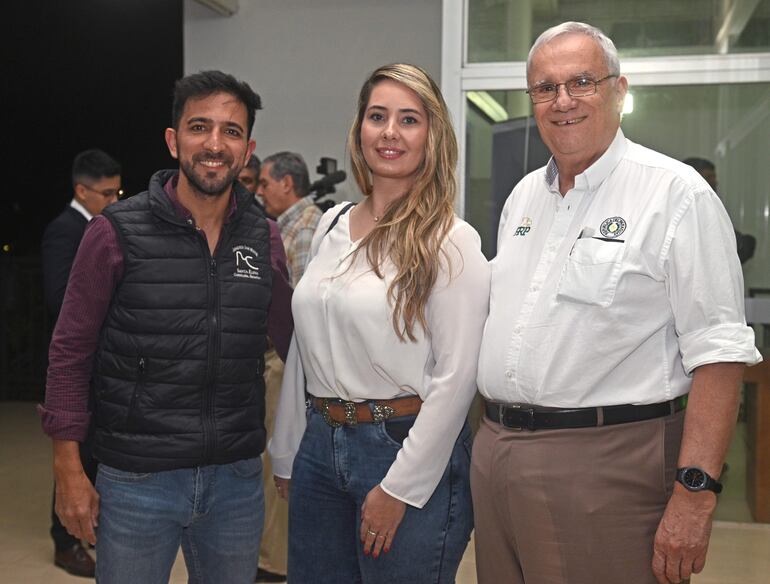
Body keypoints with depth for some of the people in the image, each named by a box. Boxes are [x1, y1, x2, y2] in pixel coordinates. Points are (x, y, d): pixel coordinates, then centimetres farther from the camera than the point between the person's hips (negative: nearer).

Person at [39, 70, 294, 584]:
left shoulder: (265, 240, 2)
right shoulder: (117, 232, -8)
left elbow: (294, 341, 12)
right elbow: (71, 353, -4)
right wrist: (69, 469, -6)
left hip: (237, 478, 3)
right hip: (135, 482, -3)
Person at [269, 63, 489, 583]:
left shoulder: (451, 242, -10)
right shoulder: (331, 227, 8)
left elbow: (455, 378, -13)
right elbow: (303, 350, 12)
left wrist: (399, 490, -13)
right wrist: (286, 454, 13)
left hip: (409, 448, -5)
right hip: (320, 442, 6)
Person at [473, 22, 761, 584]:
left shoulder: (676, 193, -9)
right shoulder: (523, 195, 13)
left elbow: (718, 352, -14)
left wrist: (696, 491, -20)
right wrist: (496, 429, 14)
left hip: (608, 462, -6)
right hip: (495, 449, 7)